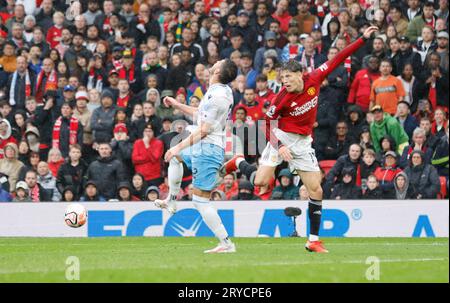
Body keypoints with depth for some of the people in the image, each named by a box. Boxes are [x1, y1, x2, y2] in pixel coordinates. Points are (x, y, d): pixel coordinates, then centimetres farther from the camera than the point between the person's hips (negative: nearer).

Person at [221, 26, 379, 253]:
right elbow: (267, 123, -11)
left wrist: (363, 39, -3)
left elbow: (337, 59, -2)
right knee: (261, 181, -13)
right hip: (283, 138, -4)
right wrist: (278, 146, -24)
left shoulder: (314, 80, -9)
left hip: (303, 143, 4)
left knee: (316, 190, -2)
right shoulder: (282, 97, -18)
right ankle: (237, 162, 21)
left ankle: (313, 241, 6)